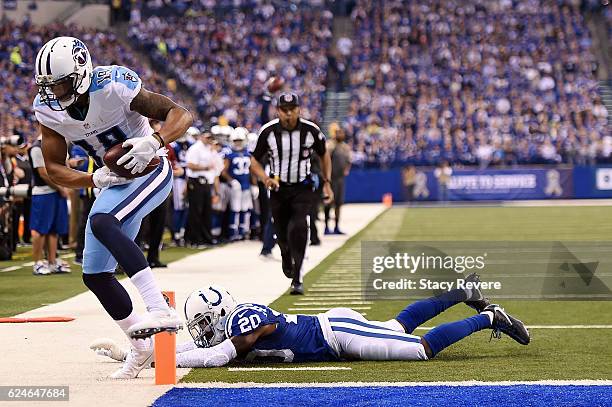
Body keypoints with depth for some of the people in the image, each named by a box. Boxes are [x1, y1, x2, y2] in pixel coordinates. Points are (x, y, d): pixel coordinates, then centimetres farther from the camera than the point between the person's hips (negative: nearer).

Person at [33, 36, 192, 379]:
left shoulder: (114, 86, -27)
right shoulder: (48, 109, -10)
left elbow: (181, 114, -23)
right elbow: (55, 169, -4)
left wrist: (154, 142, -42)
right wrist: (95, 180, -21)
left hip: (150, 170, -7)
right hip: (115, 181, 7)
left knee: (102, 223, -34)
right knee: (95, 275, 5)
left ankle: (161, 311, -38)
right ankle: (142, 347, 24)